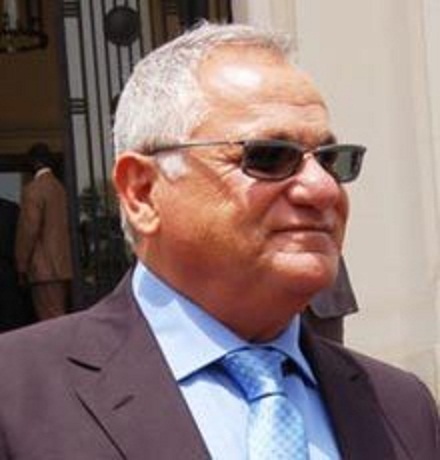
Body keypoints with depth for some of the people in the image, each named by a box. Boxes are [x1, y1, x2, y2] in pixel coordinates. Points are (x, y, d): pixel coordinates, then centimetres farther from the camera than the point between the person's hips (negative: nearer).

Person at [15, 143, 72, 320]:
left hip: (44, 268, -8)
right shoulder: (60, 187, 12)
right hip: (63, 266, 8)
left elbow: (29, 230, -14)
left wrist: (22, 265, -6)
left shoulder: (33, 189, -10)